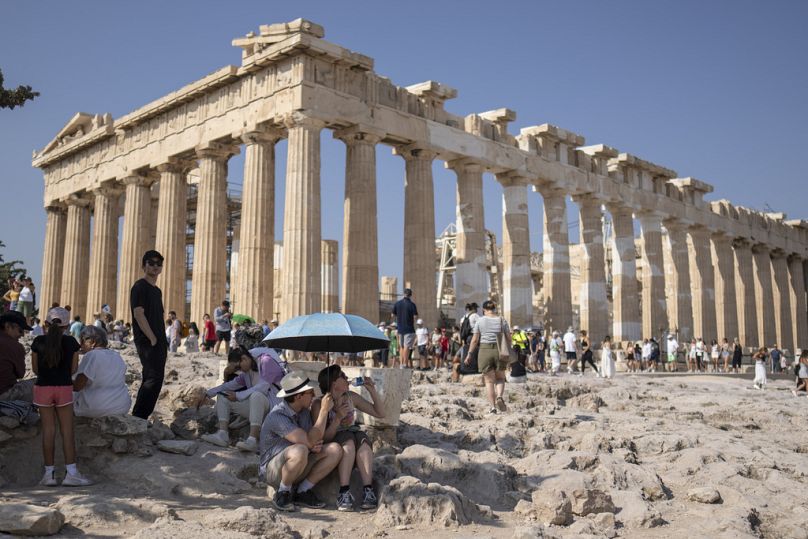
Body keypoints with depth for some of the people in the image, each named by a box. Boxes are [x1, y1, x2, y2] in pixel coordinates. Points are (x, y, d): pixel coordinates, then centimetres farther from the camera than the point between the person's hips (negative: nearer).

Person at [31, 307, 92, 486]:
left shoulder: (39, 342, -3)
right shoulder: (71, 342, -3)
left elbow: (35, 369, 3)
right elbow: (73, 369, 2)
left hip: (43, 387, 1)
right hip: (64, 388, -1)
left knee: (48, 430, 6)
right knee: (67, 430, 3)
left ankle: (49, 473, 9)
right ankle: (71, 473, 2)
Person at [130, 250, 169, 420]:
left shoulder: (157, 290, 19)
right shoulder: (140, 286, -7)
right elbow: (139, 314, -16)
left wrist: (164, 341, 14)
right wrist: (152, 339, -17)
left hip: (158, 342, 9)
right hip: (147, 341, -9)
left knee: (151, 379, 11)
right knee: (155, 378, -15)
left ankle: (139, 418, 18)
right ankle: (138, 417, -10)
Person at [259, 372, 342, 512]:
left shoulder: (304, 411, 1)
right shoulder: (277, 416, -25)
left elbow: (314, 441, 12)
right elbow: (310, 441, -31)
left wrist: (316, 445, -14)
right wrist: (324, 410, -25)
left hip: (299, 467, 8)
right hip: (272, 469, -7)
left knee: (335, 450, -13)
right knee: (300, 451, -39)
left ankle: (303, 491, -5)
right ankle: (282, 494, -15)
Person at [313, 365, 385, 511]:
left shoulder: (352, 397, 6)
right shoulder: (319, 405, -8)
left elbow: (380, 413, 10)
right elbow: (323, 438, -12)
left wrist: (372, 390, -3)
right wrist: (338, 418, -24)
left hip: (355, 455, 4)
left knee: (361, 437, -28)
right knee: (348, 437, -33)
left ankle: (368, 490, -40)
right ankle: (344, 492, -41)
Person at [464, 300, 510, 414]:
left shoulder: (480, 320, 0)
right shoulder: (502, 320, 5)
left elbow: (475, 339, -3)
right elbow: (508, 339, 4)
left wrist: (469, 354, 3)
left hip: (485, 350, -1)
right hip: (499, 351, 1)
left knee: (489, 380, 7)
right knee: (500, 378, 17)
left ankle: (493, 407, 2)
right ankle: (500, 397, -10)